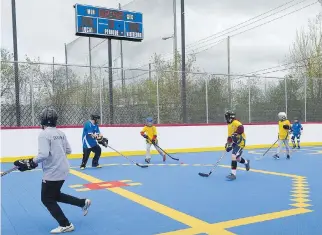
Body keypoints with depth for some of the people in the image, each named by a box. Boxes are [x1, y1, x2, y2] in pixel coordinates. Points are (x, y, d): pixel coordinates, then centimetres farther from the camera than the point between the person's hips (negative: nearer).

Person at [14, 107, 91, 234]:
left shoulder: (44, 134, -16)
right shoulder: (60, 133, 7)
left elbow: (43, 154, -26)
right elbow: (68, 150, 11)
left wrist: (30, 163, -14)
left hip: (52, 172, -8)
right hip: (62, 169, 8)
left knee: (47, 199, 8)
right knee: (55, 195, 25)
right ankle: (83, 202, 25)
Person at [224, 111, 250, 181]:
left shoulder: (235, 122, -13)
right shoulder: (229, 125, 15)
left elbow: (241, 128, -32)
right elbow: (229, 135, 17)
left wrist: (236, 134, -36)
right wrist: (228, 144, 11)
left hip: (240, 141, -10)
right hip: (234, 142, 10)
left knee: (234, 156, -18)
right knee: (237, 158, 19)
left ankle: (233, 174, -15)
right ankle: (246, 162, 51)